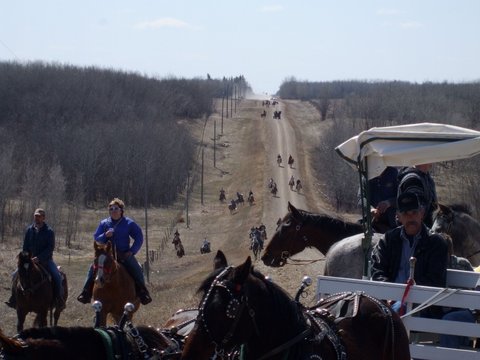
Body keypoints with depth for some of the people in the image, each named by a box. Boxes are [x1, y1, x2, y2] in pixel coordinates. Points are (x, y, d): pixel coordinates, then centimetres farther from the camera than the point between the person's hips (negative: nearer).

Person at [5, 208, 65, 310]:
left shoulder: (49, 231, -8)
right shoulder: (29, 230, 4)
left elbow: (50, 248, -14)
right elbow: (25, 247, 8)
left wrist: (39, 258, -24)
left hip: (45, 260, -3)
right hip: (31, 259, 3)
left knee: (57, 276, -25)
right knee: (16, 275, -11)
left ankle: (59, 300, -12)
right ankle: (14, 298, 2)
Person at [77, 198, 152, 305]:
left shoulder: (129, 223, 3)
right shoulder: (104, 223, 8)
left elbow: (139, 238, 6)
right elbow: (96, 238, 6)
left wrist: (132, 251, -6)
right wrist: (105, 235, -16)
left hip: (124, 254, -1)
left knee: (136, 270, -21)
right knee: (93, 268, -18)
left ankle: (143, 293, -8)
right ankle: (86, 293, -10)